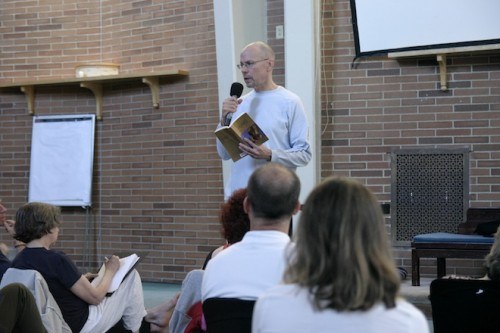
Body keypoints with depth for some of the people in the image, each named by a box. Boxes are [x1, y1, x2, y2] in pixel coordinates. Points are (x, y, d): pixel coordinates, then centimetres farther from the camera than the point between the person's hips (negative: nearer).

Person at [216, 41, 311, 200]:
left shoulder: (290, 102, -4)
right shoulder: (240, 103, 10)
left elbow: (304, 154, -7)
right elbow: (224, 154, 11)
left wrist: (270, 155, -21)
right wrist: (224, 120, -3)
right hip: (236, 193, 4)